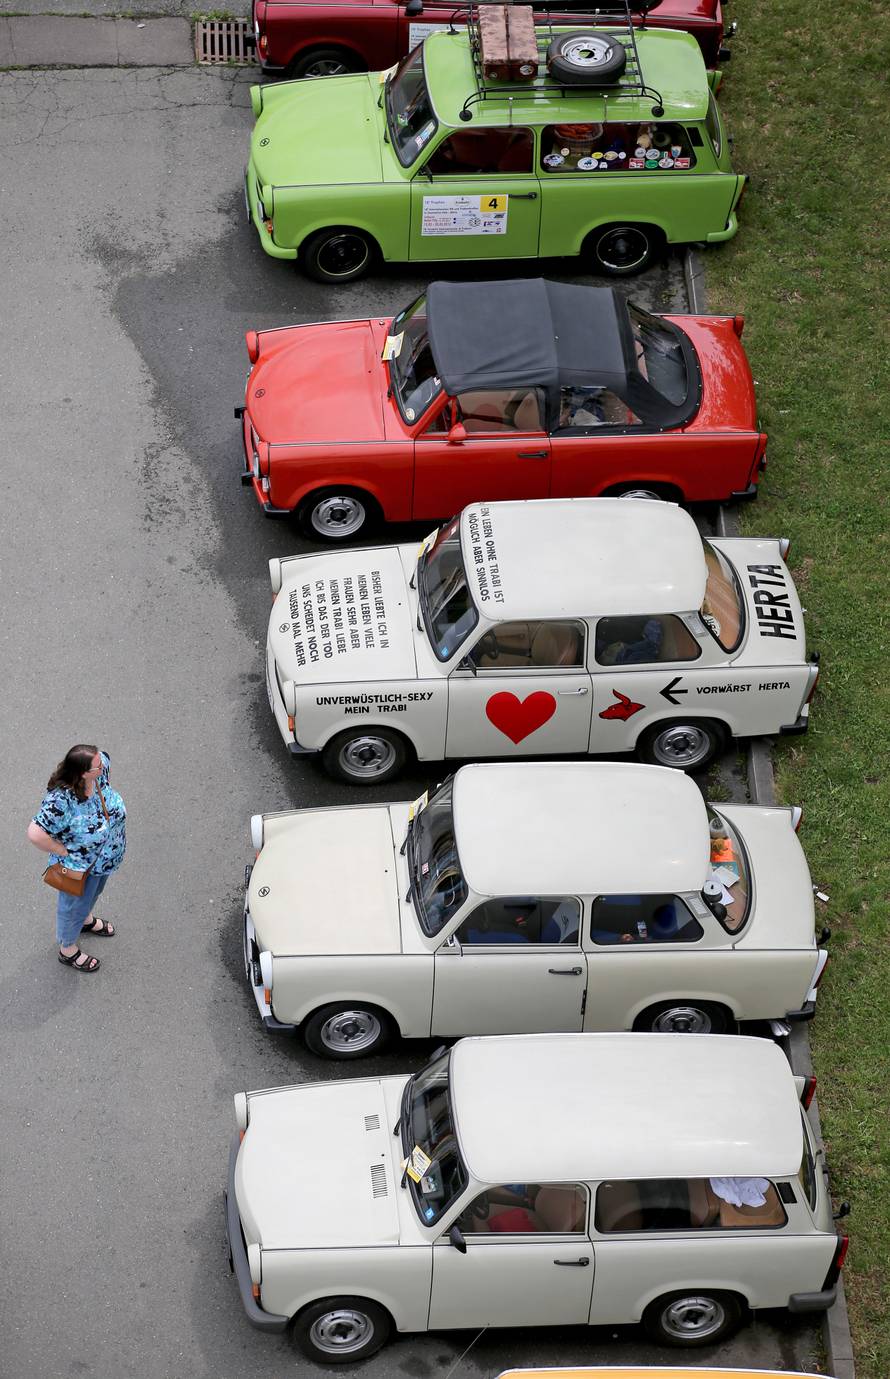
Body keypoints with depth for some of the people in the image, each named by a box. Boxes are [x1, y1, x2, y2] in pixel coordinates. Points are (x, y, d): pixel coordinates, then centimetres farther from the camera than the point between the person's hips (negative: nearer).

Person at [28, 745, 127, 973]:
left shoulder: (100, 768, -25)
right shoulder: (60, 800, -45)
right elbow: (35, 834, -46)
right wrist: (63, 851, -29)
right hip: (79, 866, -6)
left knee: (94, 892, 36)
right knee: (75, 906, 22)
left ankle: (86, 919, 67)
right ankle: (68, 950, 49)